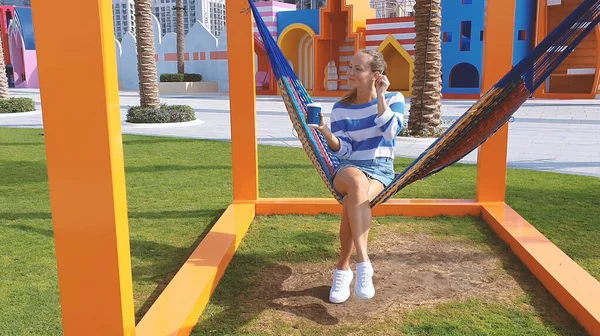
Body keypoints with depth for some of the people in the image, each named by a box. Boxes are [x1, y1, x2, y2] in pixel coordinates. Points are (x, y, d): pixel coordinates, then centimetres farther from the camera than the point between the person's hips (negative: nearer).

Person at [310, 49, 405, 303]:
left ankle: (343, 268, -17)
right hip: (348, 168, 1)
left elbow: (391, 132, -15)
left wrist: (380, 96, -13)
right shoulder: (341, 108, 5)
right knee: (357, 181, -40)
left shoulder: (394, 99, 2)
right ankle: (363, 264, -39)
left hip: (381, 170, 0)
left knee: (351, 205, -35)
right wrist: (326, 132, -19)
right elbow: (344, 151, -1)